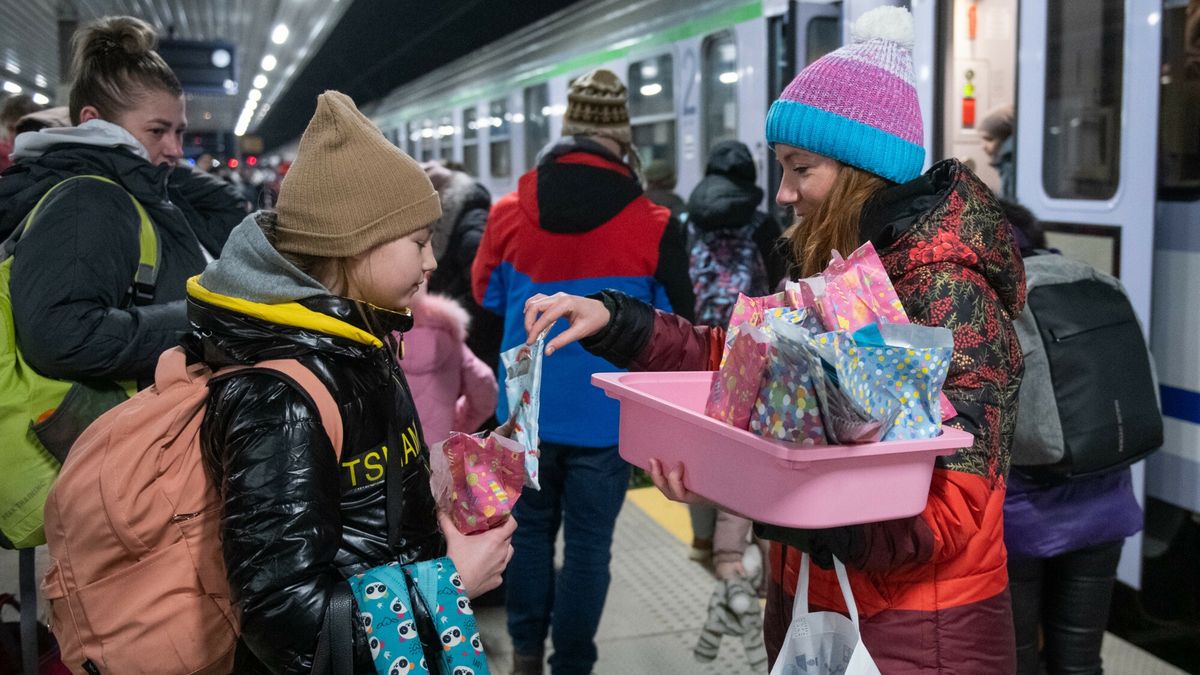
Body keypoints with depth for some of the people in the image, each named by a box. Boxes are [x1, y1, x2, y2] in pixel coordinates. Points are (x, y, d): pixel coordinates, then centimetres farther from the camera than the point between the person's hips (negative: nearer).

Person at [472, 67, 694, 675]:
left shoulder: (508, 213, -4)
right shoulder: (654, 228, -12)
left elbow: (485, 299, 11)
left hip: (526, 409, 3)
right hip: (605, 414, -2)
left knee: (530, 529, 19)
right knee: (588, 542, 8)